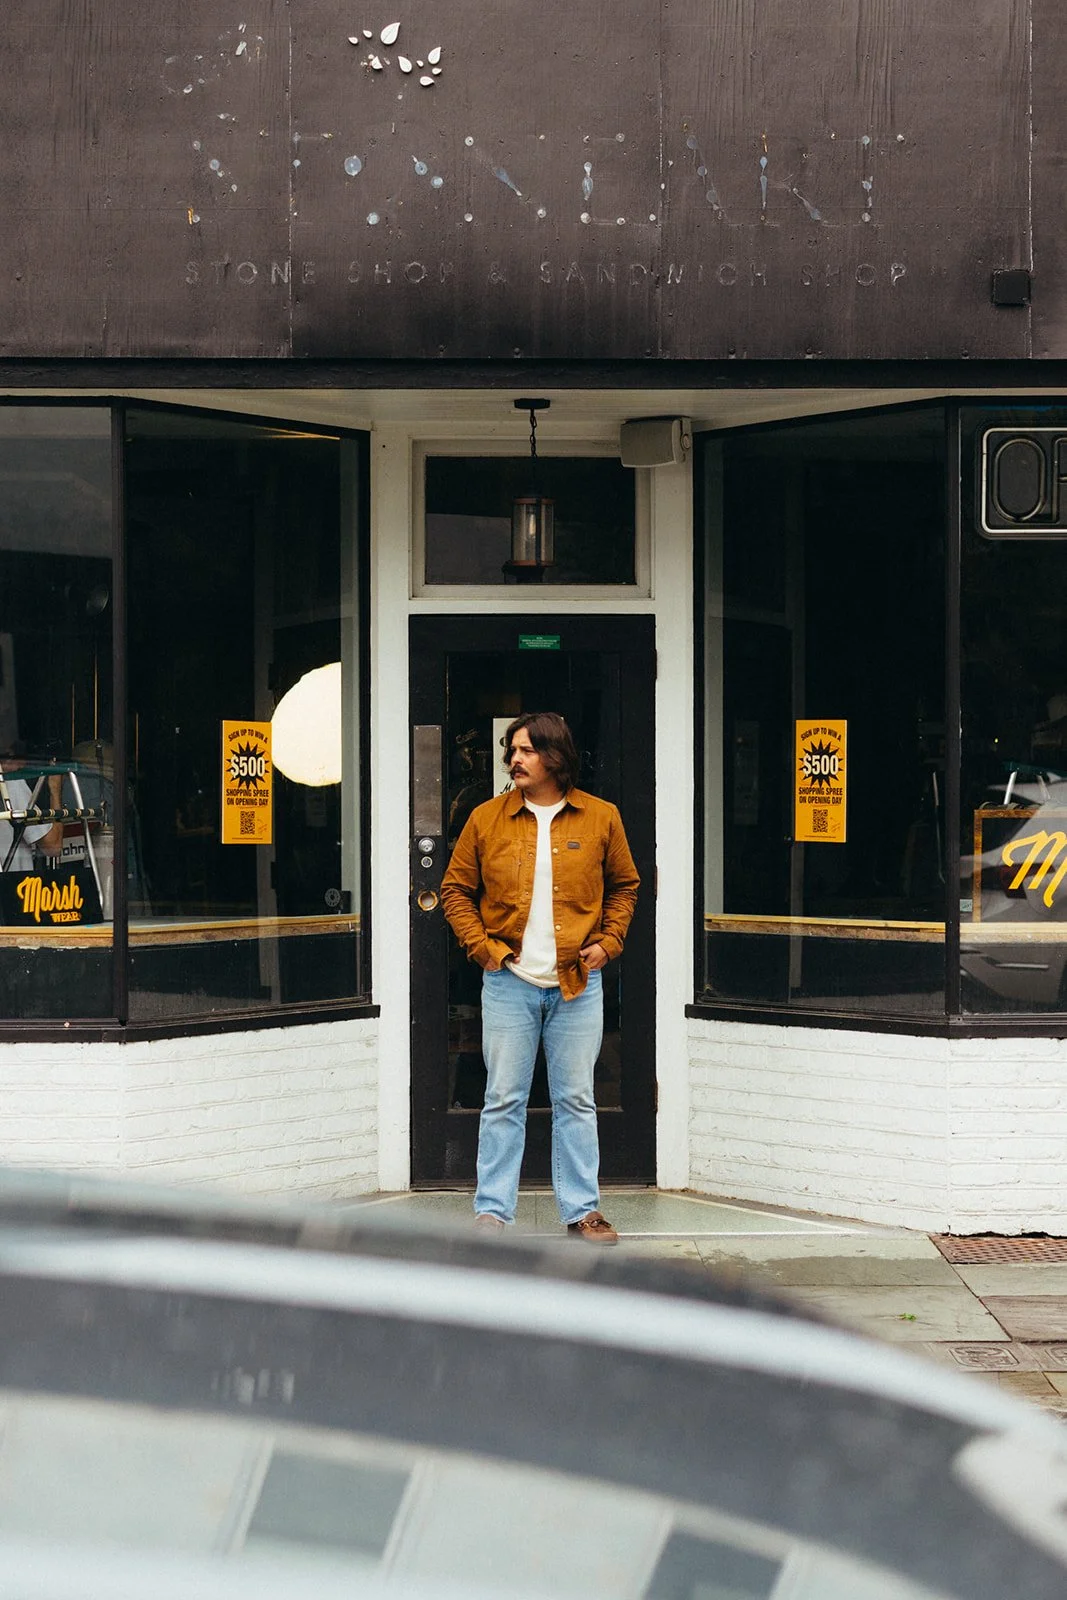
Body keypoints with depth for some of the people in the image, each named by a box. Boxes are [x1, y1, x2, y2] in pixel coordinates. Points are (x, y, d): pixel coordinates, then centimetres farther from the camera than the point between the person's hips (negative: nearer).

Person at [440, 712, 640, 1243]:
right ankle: (492, 1211, 9)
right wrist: (480, 945, -3)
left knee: (576, 1101, 7)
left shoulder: (601, 818, 3)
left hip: (578, 983, 1)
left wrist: (608, 941, 3)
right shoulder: (486, 819, 2)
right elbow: (456, 890, 8)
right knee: (503, 1100, 2)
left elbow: (624, 886, 15)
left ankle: (582, 1210, 14)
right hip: (508, 981, 0)